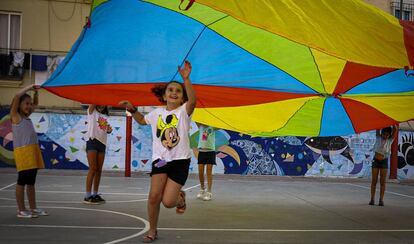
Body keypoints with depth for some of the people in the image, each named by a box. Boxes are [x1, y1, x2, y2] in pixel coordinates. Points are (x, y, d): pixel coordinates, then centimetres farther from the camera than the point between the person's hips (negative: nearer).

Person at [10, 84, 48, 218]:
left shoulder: (27, 117, 18)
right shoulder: (15, 116, -2)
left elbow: (36, 103, 32)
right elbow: (17, 96, -15)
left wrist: (36, 92, 17)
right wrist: (29, 88, -5)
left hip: (33, 151, 8)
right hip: (23, 151, -8)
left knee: (31, 181, 12)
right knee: (22, 181, -4)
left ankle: (33, 208, 18)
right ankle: (21, 210, 2)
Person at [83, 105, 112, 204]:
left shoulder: (105, 116, 19)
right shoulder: (92, 111, 5)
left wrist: (109, 130, 0)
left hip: (102, 143, 6)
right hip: (92, 141, -6)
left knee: (99, 170, 7)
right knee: (93, 169, -11)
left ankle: (95, 194, 15)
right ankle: (88, 196, -9)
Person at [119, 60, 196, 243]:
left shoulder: (184, 111, -4)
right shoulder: (157, 113, 9)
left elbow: (192, 100, -28)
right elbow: (142, 120, 30)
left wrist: (186, 79, -41)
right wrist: (132, 110, 12)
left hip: (180, 160, -3)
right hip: (160, 159, 3)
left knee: (168, 202, -9)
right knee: (154, 196, -11)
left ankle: (180, 197, 29)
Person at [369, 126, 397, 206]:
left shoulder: (390, 140, -1)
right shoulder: (378, 138, 0)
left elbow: (395, 130, -9)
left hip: (384, 161, 0)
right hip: (376, 160, 0)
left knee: (382, 182, 2)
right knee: (374, 181, 4)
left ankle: (381, 199, 6)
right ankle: (372, 199, 9)